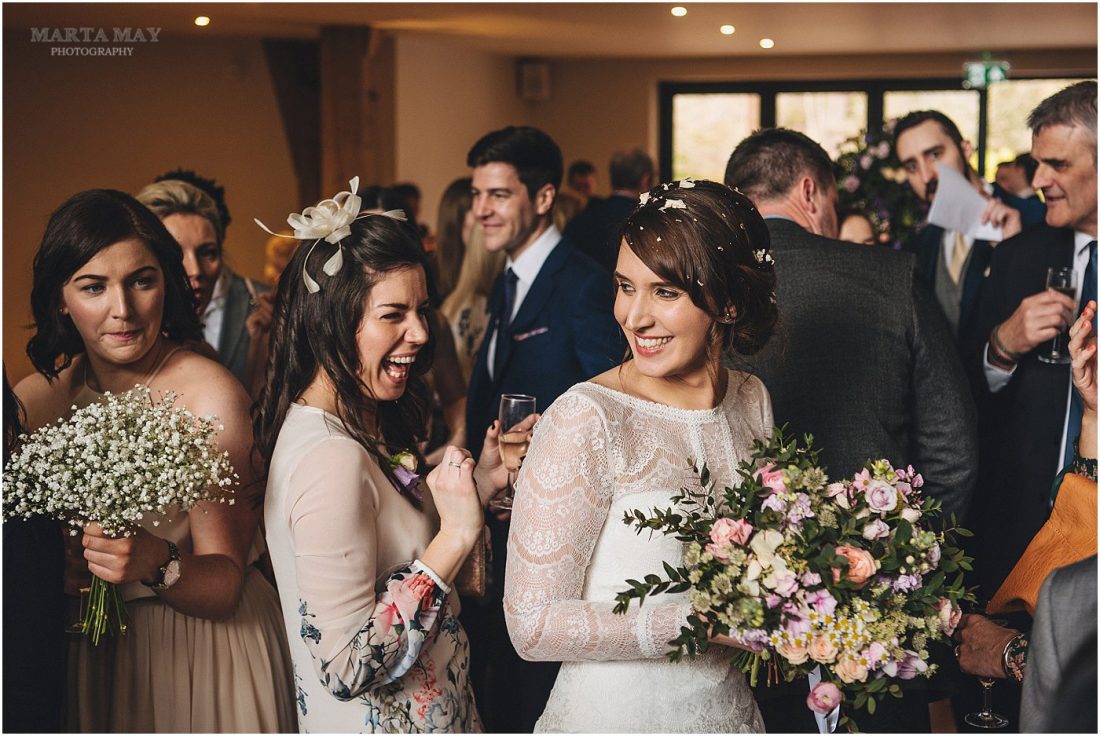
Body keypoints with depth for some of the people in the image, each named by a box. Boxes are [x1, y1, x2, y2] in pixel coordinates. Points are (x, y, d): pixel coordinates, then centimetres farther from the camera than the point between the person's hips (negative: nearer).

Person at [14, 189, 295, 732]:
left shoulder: (210, 395, -18)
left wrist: (156, 562, -37)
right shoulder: (35, 399, -5)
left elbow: (224, 588, -19)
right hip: (83, 658, 4)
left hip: (203, 657, -3)